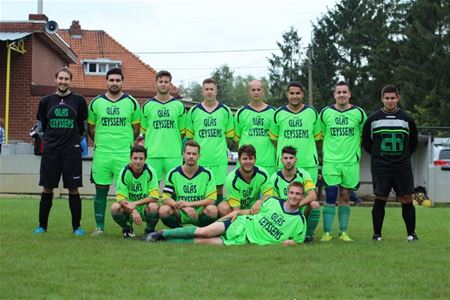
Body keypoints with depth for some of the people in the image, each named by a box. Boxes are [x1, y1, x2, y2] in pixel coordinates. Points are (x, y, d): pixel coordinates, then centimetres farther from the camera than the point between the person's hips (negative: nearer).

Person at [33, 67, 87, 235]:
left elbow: (84, 126, 10)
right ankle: (42, 225, 15)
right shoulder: (46, 101, 7)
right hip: (50, 152, 2)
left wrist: (75, 139, 9)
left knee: (73, 189, -1)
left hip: (72, 151, -2)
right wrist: (49, 139, 11)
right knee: (47, 189, 5)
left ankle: (77, 226, 8)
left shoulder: (79, 101, 2)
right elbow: (41, 126, 16)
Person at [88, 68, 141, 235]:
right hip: (101, 154, 1)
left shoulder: (131, 103, 5)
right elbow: (90, 128, 15)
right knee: (101, 190, 4)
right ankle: (99, 226, 12)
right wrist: (100, 143, 7)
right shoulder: (96, 103, 7)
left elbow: (137, 127, 11)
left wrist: (127, 143, 5)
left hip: (125, 154, -1)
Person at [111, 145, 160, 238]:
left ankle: (150, 230, -3)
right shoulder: (125, 172, -10)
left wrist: (135, 203, -27)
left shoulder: (150, 172, -12)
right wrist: (133, 211, -31)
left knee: (154, 207, -35)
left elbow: (155, 197, -18)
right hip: (128, 210, 1)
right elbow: (121, 198, -15)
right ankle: (127, 229, 2)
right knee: (115, 207, -29)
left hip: (145, 209, -1)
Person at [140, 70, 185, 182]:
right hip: (152, 154, 0)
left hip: (174, 155, 0)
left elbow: (182, 131, 12)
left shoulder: (178, 105, 8)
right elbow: (144, 131, 12)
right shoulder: (147, 105, 7)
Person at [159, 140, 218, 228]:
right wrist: (184, 207, -25)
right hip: (179, 215, 0)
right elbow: (165, 198, -8)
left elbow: (212, 199, -9)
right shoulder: (173, 173, -1)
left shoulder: (207, 173, -2)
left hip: (200, 214, 0)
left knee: (212, 210, -32)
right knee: (164, 210, -29)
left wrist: (189, 203, -20)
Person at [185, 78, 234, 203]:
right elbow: (189, 136, 10)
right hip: (199, 158, 0)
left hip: (219, 158, 0)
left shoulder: (225, 111, 7)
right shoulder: (194, 111, 6)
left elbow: (230, 135, 11)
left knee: (219, 188, 4)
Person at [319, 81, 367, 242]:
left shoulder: (359, 113, 2)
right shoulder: (325, 113, 2)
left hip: (351, 162, 1)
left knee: (345, 197, 8)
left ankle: (343, 232, 14)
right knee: (330, 197, -5)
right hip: (330, 162, -1)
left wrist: (355, 150, 10)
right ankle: (327, 232, -1)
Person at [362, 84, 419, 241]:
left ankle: (411, 233, 10)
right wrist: (377, 156, 7)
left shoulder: (407, 119, 6)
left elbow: (413, 142, 17)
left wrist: (404, 156, 10)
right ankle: (377, 233, 9)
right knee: (380, 199, 0)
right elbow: (366, 141, 11)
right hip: (380, 168, -1)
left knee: (407, 199, 0)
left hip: (403, 167, 1)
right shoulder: (373, 119, 2)